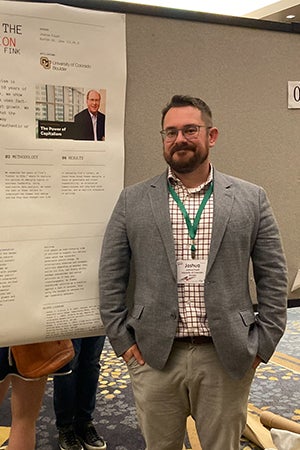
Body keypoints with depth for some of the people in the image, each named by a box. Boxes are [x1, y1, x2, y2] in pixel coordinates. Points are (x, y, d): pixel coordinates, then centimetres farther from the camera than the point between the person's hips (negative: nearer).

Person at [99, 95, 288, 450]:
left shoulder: (251, 199, 2)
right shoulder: (133, 201, 2)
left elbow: (273, 277, 4)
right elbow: (110, 277, 3)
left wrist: (262, 344, 0)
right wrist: (122, 340, -1)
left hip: (228, 358, 0)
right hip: (154, 357, 1)